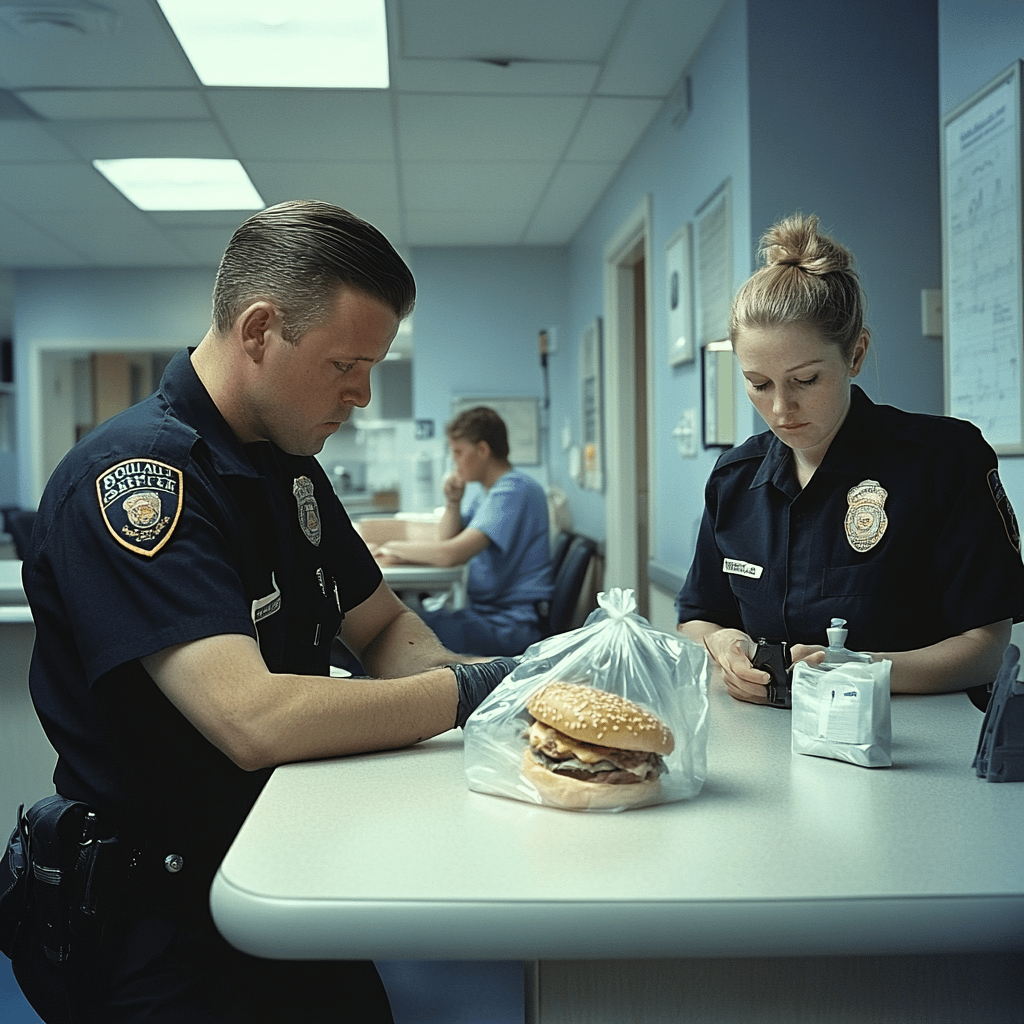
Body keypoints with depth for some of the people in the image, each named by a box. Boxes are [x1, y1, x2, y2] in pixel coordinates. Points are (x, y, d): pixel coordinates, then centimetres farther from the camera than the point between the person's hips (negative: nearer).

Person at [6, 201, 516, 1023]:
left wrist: (510, 680, -9)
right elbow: (254, 719, -31)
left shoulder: (290, 468, 8)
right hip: (159, 928, -8)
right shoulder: (132, 475, -22)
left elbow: (386, 631, 12)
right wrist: (470, 690, -23)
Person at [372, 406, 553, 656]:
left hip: (510, 625, -10)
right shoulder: (487, 494, 18)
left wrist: (397, 548, -10)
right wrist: (452, 502, 6)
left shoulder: (515, 490, -15)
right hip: (487, 613, 10)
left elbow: (452, 553, -25)